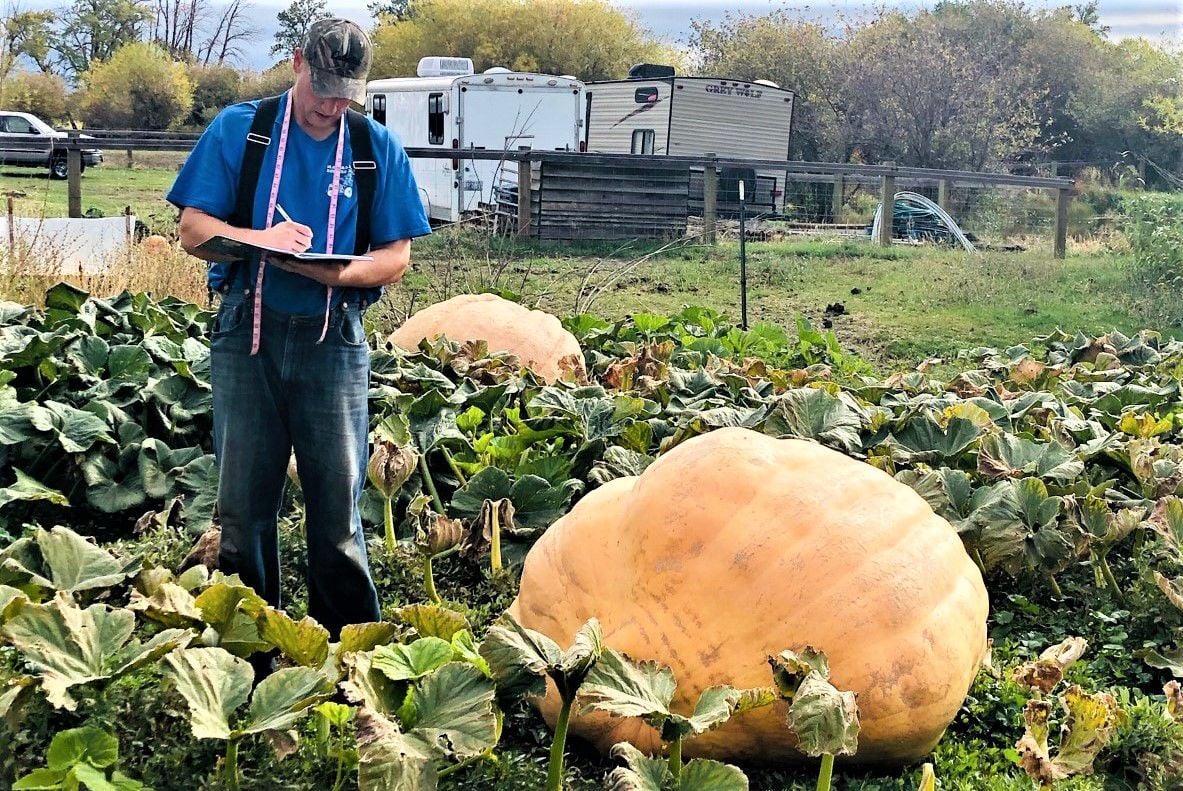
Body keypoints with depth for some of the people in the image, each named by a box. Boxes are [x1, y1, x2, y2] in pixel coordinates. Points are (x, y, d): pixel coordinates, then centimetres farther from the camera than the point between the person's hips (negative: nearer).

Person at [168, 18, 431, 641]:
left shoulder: (378, 149, 7)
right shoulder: (239, 129, 6)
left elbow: (397, 257, 4)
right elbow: (193, 228, 2)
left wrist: (334, 272, -16)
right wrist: (261, 238, -18)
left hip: (333, 339, 0)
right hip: (246, 333, 1)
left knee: (338, 507, -1)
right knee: (243, 503, 5)